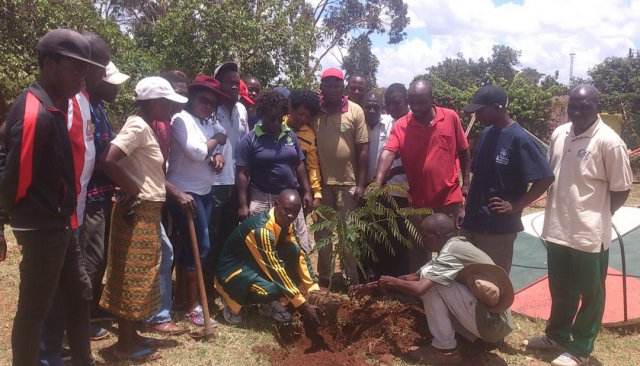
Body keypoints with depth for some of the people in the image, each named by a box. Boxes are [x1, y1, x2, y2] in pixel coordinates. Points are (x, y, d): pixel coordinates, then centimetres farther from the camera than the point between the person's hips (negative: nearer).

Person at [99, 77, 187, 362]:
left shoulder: (146, 127, 14)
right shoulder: (138, 126, -15)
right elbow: (108, 161, -26)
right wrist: (133, 191, -16)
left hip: (147, 212, 10)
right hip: (137, 212, -10)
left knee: (139, 273, 16)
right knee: (131, 274, 0)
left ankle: (130, 334, 28)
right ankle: (125, 344, 12)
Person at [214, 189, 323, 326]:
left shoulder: (285, 223, -5)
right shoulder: (261, 229, -31)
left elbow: (298, 255, 1)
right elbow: (274, 269, -31)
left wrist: (313, 291, -5)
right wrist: (302, 306, -28)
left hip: (254, 264, 8)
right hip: (233, 269, -8)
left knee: (293, 251, -13)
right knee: (271, 289, -34)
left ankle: (270, 303, 0)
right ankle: (232, 298, -2)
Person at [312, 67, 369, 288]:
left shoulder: (355, 111, -3)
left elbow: (363, 149, -2)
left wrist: (361, 183, -5)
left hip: (348, 182, -2)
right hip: (321, 182, 2)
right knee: (322, 231, 11)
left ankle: (352, 278, 14)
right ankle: (323, 276, 24)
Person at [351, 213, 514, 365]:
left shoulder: (451, 252, -19)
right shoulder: (457, 246, 10)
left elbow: (419, 288, -29)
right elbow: (414, 277, 12)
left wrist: (392, 282, -8)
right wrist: (374, 286, 10)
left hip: (491, 324, -9)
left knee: (431, 282, -14)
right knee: (430, 279, 14)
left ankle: (445, 349, -4)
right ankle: (470, 334, 13)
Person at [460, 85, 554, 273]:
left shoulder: (520, 139, -14)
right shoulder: (485, 134, 8)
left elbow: (546, 178, -17)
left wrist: (516, 206, -15)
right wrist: (469, 198, 7)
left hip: (498, 227, -7)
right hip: (472, 222, 7)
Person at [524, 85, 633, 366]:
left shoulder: (609, 142, -14)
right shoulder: (559, 134, 4)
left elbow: (621, 189, -9)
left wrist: (596, 216, -2)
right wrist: (558, 213, 10)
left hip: (590, 234, -6)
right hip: (558, 229, 6)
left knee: (590, 293, 11)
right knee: (560, 289, 21)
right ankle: (557, 336, 39)